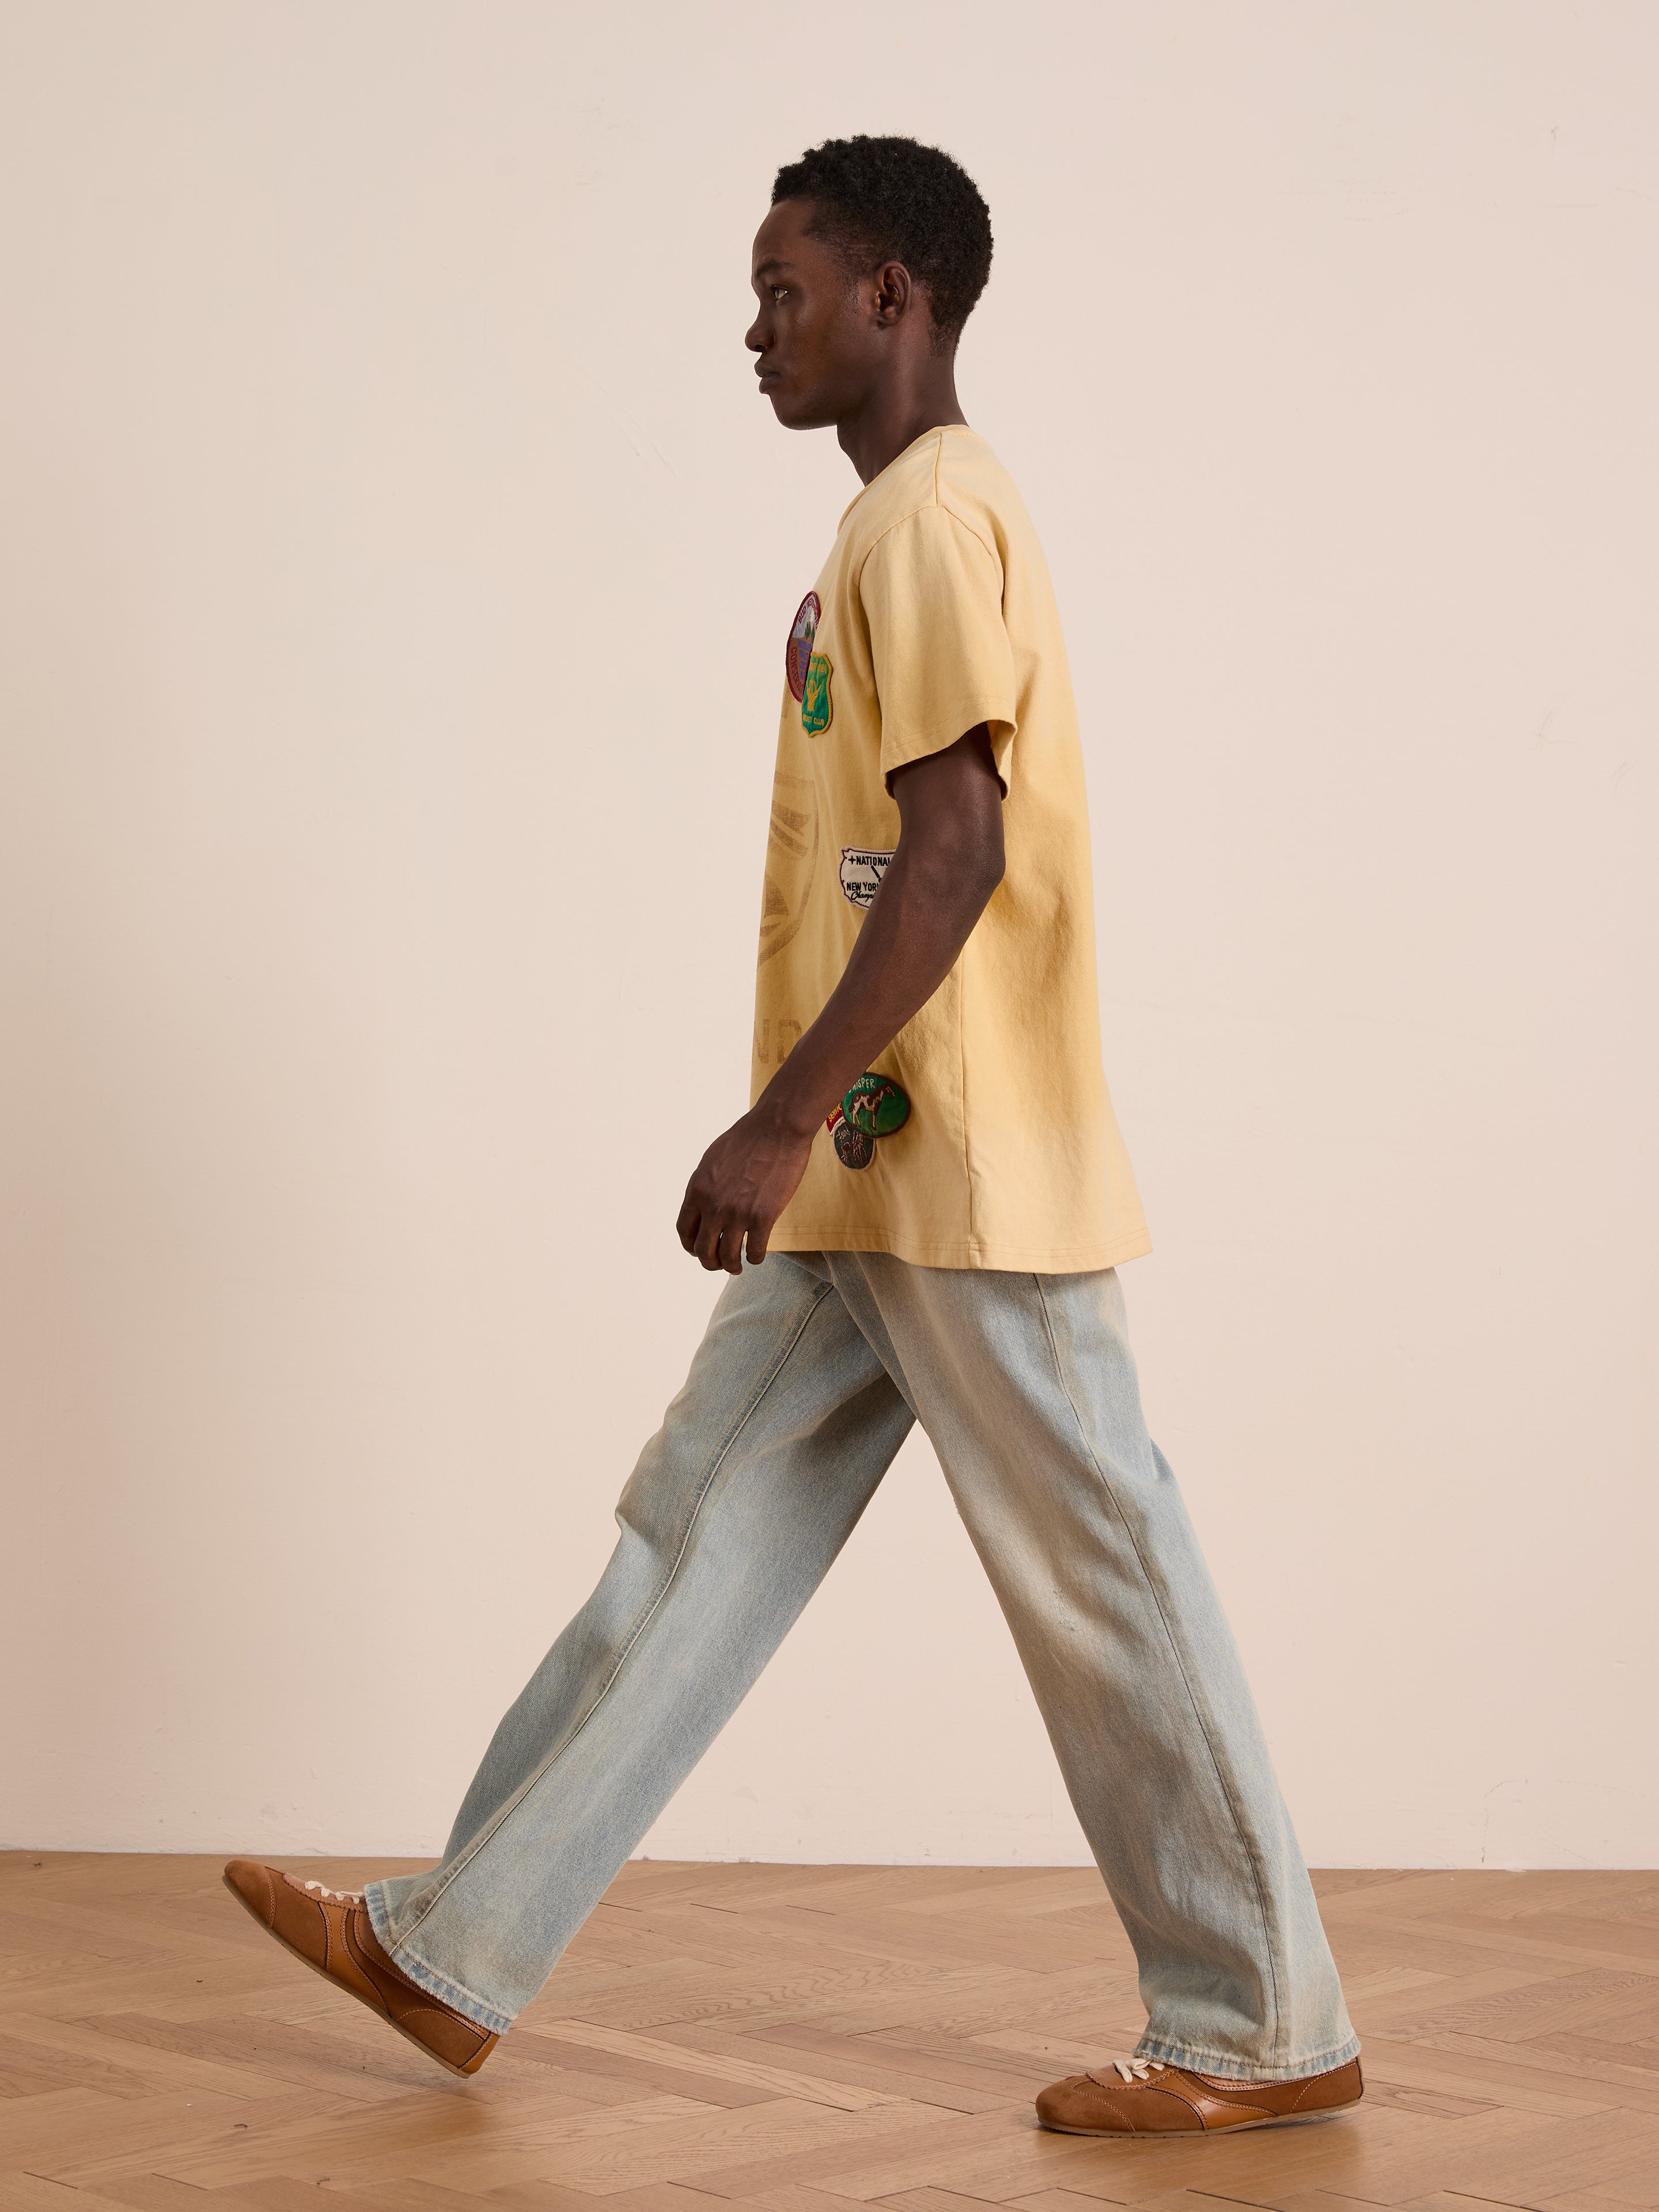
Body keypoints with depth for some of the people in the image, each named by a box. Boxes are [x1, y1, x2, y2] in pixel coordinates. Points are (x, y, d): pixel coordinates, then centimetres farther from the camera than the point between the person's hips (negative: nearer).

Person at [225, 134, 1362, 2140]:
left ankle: (1264, 2033, 12)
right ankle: (457, 1957, 17)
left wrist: (786, 1118, -23)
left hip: (958, 1177, -10)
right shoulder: (909, 524, 18)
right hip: (870, 1187, 10)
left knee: (1099, 1589, -1)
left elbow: (956, 850, -22)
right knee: (693, 1548, 10)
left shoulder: (932, 513, -12)